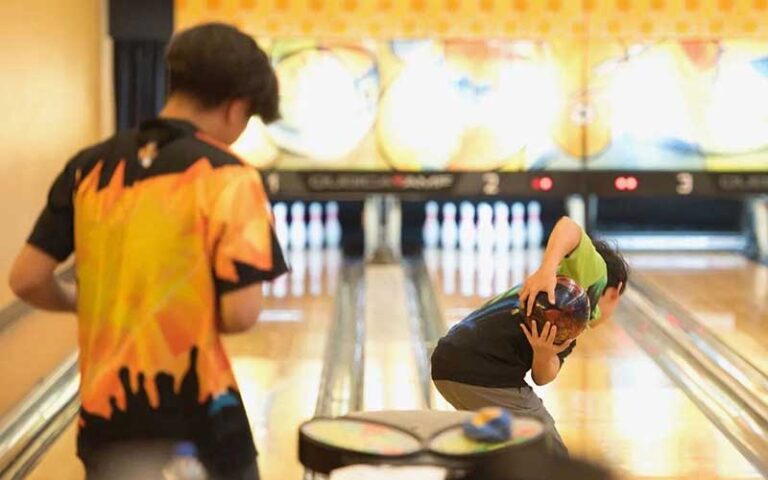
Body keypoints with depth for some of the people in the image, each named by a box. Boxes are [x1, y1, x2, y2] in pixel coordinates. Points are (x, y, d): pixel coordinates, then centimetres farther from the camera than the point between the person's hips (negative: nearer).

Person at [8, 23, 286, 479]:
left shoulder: (90, 167, 3)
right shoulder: (228, 177, -11)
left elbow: (28, 279, 3)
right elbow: (240, 314, -16)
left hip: (105, 411, 5)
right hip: (195, 417, -4)